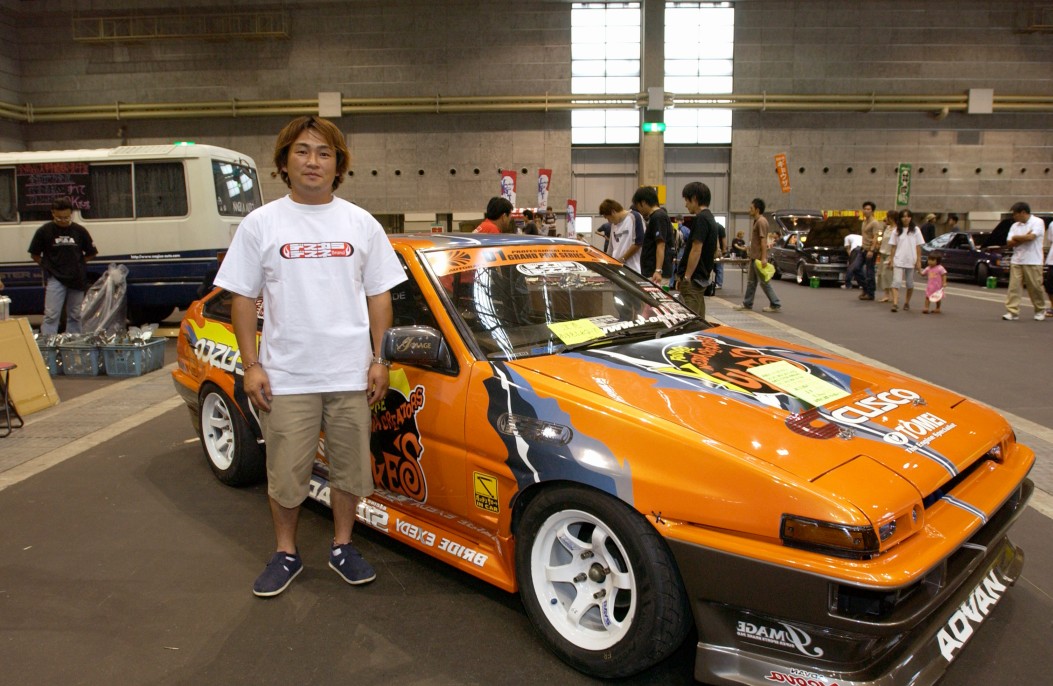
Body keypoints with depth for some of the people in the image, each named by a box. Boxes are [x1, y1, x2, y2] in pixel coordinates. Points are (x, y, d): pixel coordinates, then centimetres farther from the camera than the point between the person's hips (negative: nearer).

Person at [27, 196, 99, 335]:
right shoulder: (44, 231, -3)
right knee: (51, 315, -7)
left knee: (75, 315, 10)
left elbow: (91, 253, 11)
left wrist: (77, 264, 4)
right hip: (54, 278, -2)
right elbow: (34, 255, 6)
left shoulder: (79, 231, 1)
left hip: (77, 279, 2)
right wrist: (47, 266, -1)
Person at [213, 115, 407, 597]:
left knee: (349, 468, 11)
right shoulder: (261, 224, 2)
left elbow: (379, 295, 7)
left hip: (351, 373, 1)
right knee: (285, 474, 8)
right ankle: (285, 554, 28)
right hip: (286, 376, -1)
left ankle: (342, 547, 30)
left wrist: (379, 360, 0)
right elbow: (243, 298, 3)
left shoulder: (361, 223, 5)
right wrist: (251, 366, -4)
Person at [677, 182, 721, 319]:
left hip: (693, 279, -10)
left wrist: (686, 277, -19)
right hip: (702, 278, 10)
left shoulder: (700, 219, -15)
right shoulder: (711, 218, 16)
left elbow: (696, 250, -20)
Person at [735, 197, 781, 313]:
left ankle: (776, 305, 0)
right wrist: (749, 249, 22)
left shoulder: (761, 221, -16)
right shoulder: (756, 221, 14)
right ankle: (747, 304, 21)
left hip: (759, 258, -10)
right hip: (754, 257, 10)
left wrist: (764, 258, -25)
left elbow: (763, 240, -21)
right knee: (751, 282, 14)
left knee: (764, 282, -5)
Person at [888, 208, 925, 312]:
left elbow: (918, 247, 3)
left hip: (911, 261, 1)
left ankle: (907, 303, 22)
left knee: (909, 284, 9)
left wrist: (918, 261, -1)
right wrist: (891, 260, 1)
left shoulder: (915, 230, 4)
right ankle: (895, 304, -19)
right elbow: (894, 247, 7)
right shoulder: (896, 231, 6)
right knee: (896, 282, -12)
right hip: (898, 261, 0)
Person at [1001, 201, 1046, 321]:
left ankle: (1040, 311, 20)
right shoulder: (1015, 226, 12)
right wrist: (1023, 238, -8)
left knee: (1035, 287, 3)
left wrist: (1015, 238, -2)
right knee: (1013, 286, -4)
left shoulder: (1038, 222, -4)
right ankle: (1012, 312, -4)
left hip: (1033, 262, -5)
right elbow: (1009, 244, 5)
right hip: (1016, 261, 5)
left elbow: (1030, 237, -18)